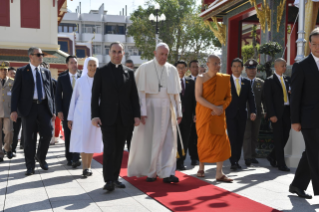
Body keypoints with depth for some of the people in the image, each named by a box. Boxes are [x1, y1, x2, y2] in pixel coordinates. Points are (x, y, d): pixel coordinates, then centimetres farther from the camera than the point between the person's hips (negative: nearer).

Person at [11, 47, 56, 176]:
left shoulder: (46, 72, 14)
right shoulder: (22, 72, 3)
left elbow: (51, 92, 14)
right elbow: (15, 91, -1)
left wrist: (53, 110, 9)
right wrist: (14, 110, -10)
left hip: (44, 107, 3)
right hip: (29, 107, -3)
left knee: (47, 134, -3)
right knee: (28, 137, 2)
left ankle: (41, 157, 24)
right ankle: (30, 166, 12)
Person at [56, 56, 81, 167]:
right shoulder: (62, 77, 4)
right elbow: (58, 95, 3)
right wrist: (59, 111, -5)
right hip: (66, 110, 1)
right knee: (67, 135, 8)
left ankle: (75, 159, -6)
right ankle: (69, 157, 18)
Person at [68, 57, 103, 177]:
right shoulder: (80, 81, 4)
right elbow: (73, 100, 7)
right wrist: (70, 118, 5)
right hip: (81, 115, 0)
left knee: (92, 141, 7)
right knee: (83, 140, -5)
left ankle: (88, 167, 18)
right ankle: (85, 168, -2)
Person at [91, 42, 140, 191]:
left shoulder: (129, 72, 11)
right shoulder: (101, 72, 4)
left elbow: (134, 95, 10)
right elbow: (95, 95, 0)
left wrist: (136, 115, 2)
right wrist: (95, 115, -9)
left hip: (124, 117, 3)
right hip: (107, 117, -3)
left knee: (119, 148, 8)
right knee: (109, 148, -7)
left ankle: (115, 177, 17)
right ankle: (108, 180, -1)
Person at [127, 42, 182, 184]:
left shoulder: (172, 70, 9)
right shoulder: (145, 68, -1)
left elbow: (176, 93, 10)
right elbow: (141, 91, -6)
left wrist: (179, 112, 6)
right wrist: (142, 112, -13)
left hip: (167, 108, 3)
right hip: (151, 107, -3)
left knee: (169, 140, -1)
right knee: (149, 139, 4)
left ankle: (167, 173, 3)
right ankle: (150, 172, 15)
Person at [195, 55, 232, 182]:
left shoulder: (224, 79, 8)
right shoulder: (201, 78, -2)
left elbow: (228, 97, 9)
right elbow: (198, 97, -12)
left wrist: (222, 107, -11)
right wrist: (213, 107, -21)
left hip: (218, 115, 3)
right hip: (204, 114, -3)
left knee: (221, 141, -5)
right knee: (204, 141, 4)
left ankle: (219, 173, -3)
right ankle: (201, 168, 24)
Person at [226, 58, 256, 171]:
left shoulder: (246, 82, 12)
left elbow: (251, 98, 8)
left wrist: (253, 111, -5)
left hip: (242, 114, 3)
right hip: (230, 114, -3)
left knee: (240, 138, 4)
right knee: (232, 138, -9)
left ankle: (236, 160, 13)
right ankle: (233, 162, -5)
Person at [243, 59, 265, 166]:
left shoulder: (261, 83, 9)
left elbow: (264, 98, 9)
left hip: (257, 113, 4)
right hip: (245, 112, -3)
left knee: (254, 136, 9)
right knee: (247, 135, -6)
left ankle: (252, 156, 18)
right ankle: (247, 157, -4)